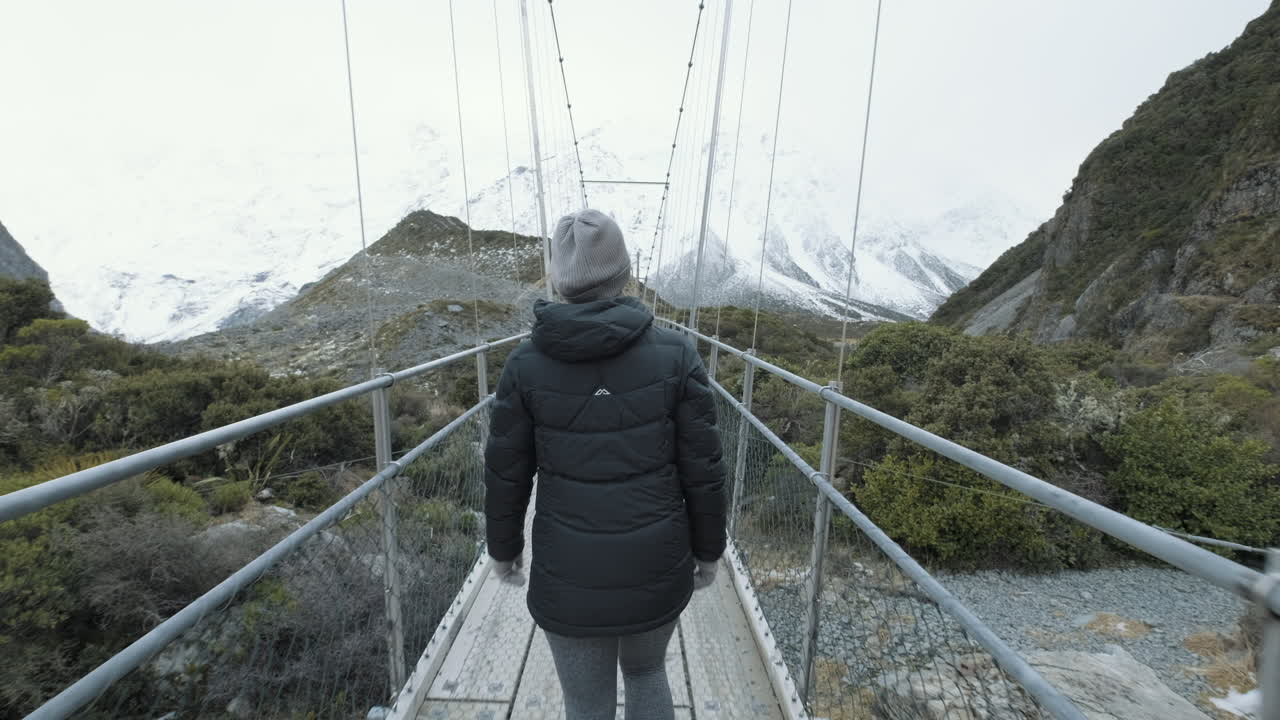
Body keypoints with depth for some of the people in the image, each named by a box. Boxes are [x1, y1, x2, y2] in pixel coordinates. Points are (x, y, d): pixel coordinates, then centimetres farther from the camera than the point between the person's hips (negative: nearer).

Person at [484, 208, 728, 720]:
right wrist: (709, 549, 8)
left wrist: (503, 547, 14)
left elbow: (506, 474, -4)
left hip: (568, 574, -1)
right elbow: (703, 469, -7)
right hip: (658, 566, 1)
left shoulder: (526, 363, -11)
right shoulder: (675, 354, -11)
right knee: (646, 672, 31)